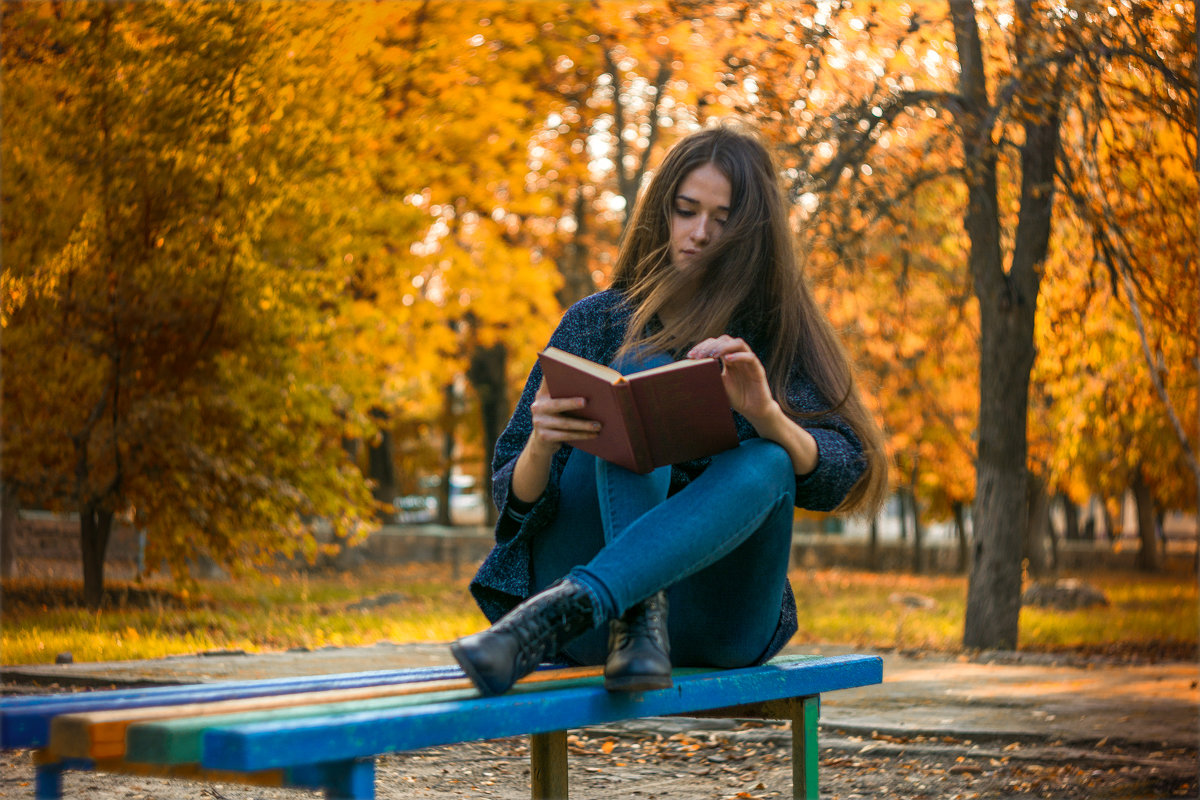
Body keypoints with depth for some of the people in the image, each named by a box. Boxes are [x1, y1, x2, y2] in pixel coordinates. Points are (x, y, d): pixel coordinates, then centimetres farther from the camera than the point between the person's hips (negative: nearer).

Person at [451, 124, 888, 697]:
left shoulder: (777, 336, 10)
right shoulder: (599, 322, 9)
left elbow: (840, 478, -5)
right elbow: (515, 499, 5)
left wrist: (766, 415, -26)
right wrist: (541, 445, -20)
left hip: (717, 626, 1)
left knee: (765, 463, -30)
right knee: (640, 372, -20)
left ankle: (562, 611, -47)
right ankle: (637, 619, -39)